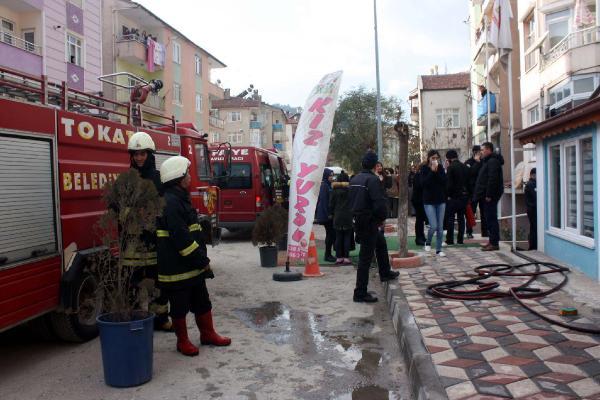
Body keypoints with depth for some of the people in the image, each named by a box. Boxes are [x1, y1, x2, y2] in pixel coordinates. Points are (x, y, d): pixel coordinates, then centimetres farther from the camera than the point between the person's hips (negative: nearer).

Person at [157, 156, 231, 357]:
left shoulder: (180, 200, 14)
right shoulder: (170, 203, -20)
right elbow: (182, 238, -25)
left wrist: (202, 260, 17)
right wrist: (202, 261, -19)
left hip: (193, 266, 10)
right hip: (176, 269, -10)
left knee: (202, 302, 18)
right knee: (180, 307, 7)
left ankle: (208, 334, 32)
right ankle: (182, 341, 22)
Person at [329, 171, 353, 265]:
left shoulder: (335, 190, 0)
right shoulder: (350, 189, -5)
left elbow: (331, 203, 5)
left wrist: (332, 213, 16)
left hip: (337, 216, 2)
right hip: (348, 216, -2)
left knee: (338, 237, 7)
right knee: (347, 237, 3)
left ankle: (339, 257, 8)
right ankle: (346, 257, 3)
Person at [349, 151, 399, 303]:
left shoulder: (354, 179, 8)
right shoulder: (373, 179, -18)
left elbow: (352, 201, 15)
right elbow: (380, 203, -25)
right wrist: (382, 218, -6)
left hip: (358, 220, 9)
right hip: (369, 222, -9)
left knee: (381, 244, 29)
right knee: (366, 257, -3)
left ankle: (385, 273, 47)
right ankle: (360, 293, 3)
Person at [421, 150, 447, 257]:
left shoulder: (440, 168, 5)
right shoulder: (424, 169, -3)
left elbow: (444, 181, -7)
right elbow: (424, 183, -16)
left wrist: (437, 171, -15)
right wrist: (432, 171, -17)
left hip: (441, 200, 3)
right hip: (429, 201, -3)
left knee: (440, 227, 3)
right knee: (433, 226, -11)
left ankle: (438, 250, 12)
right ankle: (428, 242, 18)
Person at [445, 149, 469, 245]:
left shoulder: (451, 167, -11)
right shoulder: (464, 167, 9)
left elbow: (449, 183, -15)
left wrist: (448, 194, -6)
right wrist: (466, 192, 16)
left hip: (454, 195, -6)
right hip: (464, 195, 6)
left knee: (450, 218, -1)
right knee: (461, 217, 10)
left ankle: (450, 240, 0)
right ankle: (460, 239, 12)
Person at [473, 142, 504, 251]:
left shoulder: (493, 161, -14)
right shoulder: (488, 161, 20)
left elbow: (492, 179, -22)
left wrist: (489, 195, -24)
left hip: (490, 196, -11)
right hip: (487, 195, 11)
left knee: (491, 218, -8)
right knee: (489, 218, 13)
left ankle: (494, 243, -5)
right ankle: (492, 241, 19)